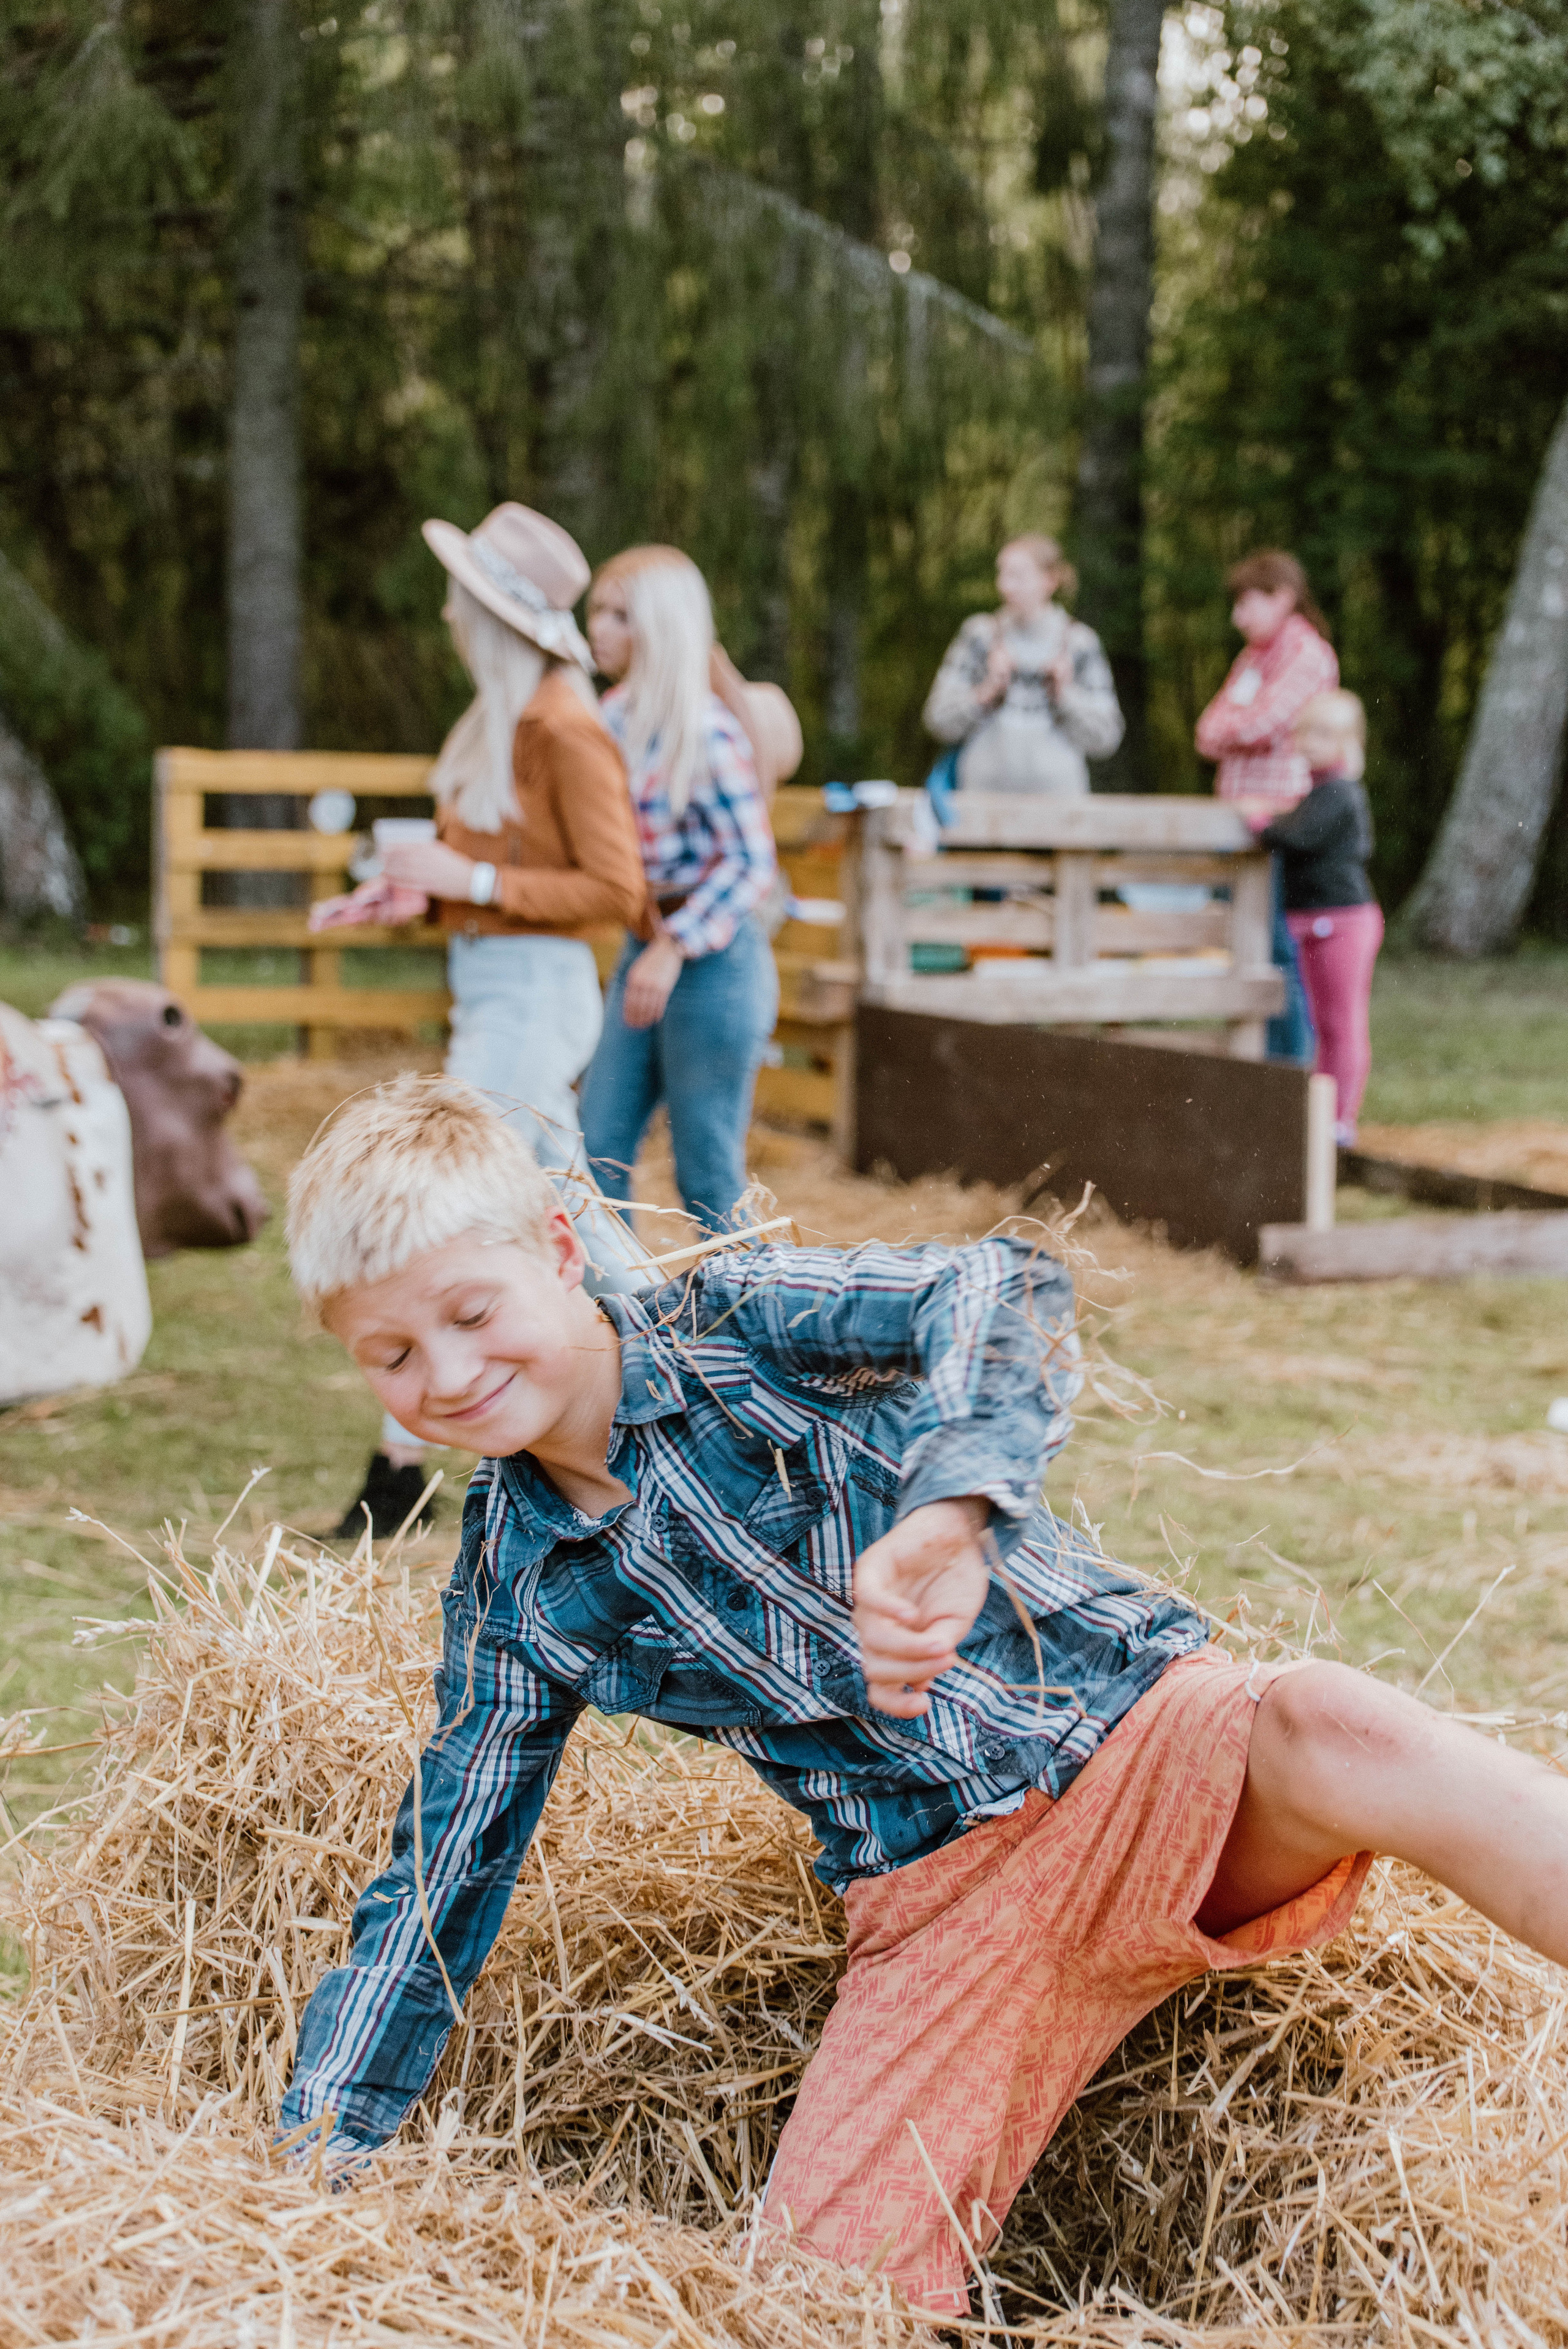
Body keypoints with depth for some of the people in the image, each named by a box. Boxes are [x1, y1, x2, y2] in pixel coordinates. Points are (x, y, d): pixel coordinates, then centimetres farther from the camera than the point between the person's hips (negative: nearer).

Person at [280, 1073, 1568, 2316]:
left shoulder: (736, 1322, -4)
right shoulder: (514, 1598, 6)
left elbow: (1004, 1289, -21)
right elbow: (429, 1905, 12)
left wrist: (949, 1511, -39)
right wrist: (300, 2185, 7)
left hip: (1147, 1730, -3)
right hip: (944, 1897, 4)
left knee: (1329, 1732, -37)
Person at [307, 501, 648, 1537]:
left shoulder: (565, 729, -17)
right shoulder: (498, 718, 10)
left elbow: (616, 888, -18)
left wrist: (474, 882, -22)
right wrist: (414, 892, 4)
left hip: (535, 987, -10)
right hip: (490, 983, 10)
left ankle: (403, 1461, 0)